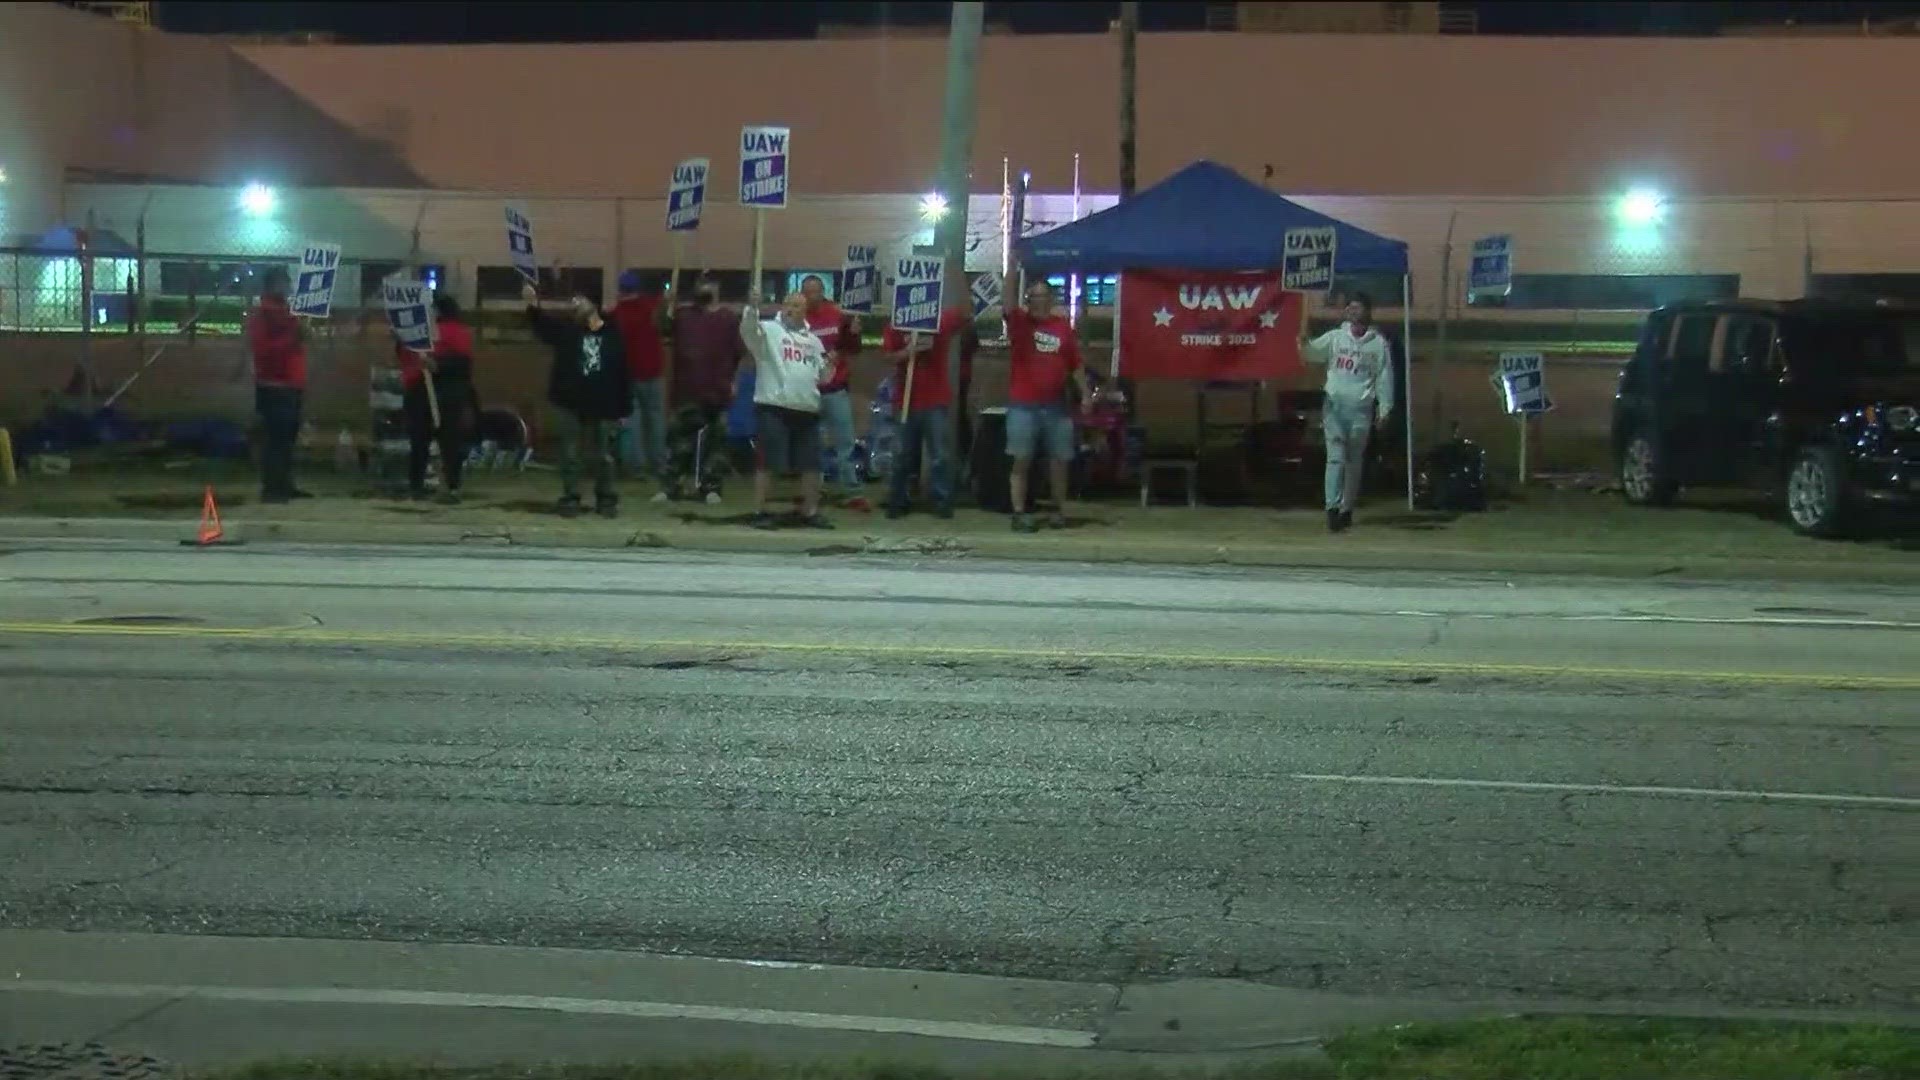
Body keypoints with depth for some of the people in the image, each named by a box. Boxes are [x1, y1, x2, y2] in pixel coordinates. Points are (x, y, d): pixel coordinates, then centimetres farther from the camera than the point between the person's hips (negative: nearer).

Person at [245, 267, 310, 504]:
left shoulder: (286, 311, 20)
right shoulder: (261, 314, -9)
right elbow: (261, 349, -19)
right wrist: (292, 339, -25)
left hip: (291, 385, 9)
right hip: (273, 386, -9)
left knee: (287, 437, 10)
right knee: (274, 438, -12)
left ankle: (284, 486, 14)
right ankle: (271, 488, -13)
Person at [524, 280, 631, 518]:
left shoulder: (613, 335, 1)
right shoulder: (566, 330, 3)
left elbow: (624, 374, 1)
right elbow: (542, 325, -16)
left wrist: (624, 409, -1)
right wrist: (533, 306, -38)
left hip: (601, 408, -1)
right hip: (569, 404, 1)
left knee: (602, 456, 8)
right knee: (570, 455, 3)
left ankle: (606, 499, 22)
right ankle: (570, 499, 12)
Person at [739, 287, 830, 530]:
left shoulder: (812, 340, 19)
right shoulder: (768, 330, 1)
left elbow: (820, 373, 26)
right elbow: (748, 330, -20)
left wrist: (828, 368, 4)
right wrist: (752, 307, -36)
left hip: (807, 409, 6)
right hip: (773, 407, -6)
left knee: (811, 464, 8)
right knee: (767, 463, -6)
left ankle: (810, 512, 19)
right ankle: (761, 512, 0)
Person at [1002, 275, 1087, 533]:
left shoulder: (1063, 326, 7)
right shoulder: (1019, 321, 1)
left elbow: (1075, 364, 11)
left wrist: (1084, 395, 6)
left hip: (1056, 406, 3)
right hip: (1023, 405, -3)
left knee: (1059, 460, 8)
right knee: (1022, 460, -3)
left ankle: (1060, 510, 20)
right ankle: (1019, 513, -1)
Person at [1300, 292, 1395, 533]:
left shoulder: (1379, 343, 4)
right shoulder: (1335, 337, 6)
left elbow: (1384, 378, 4)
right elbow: (1312, 353, -3)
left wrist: (1384, 408, 0)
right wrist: (1304, 343, -26)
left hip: (1361, 408, 0)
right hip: (1335, 404, 0)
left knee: (1354, 462, 8)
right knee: (1336, 457, -11)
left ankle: (1346, 509, 17)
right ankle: (1333, 508, -18)